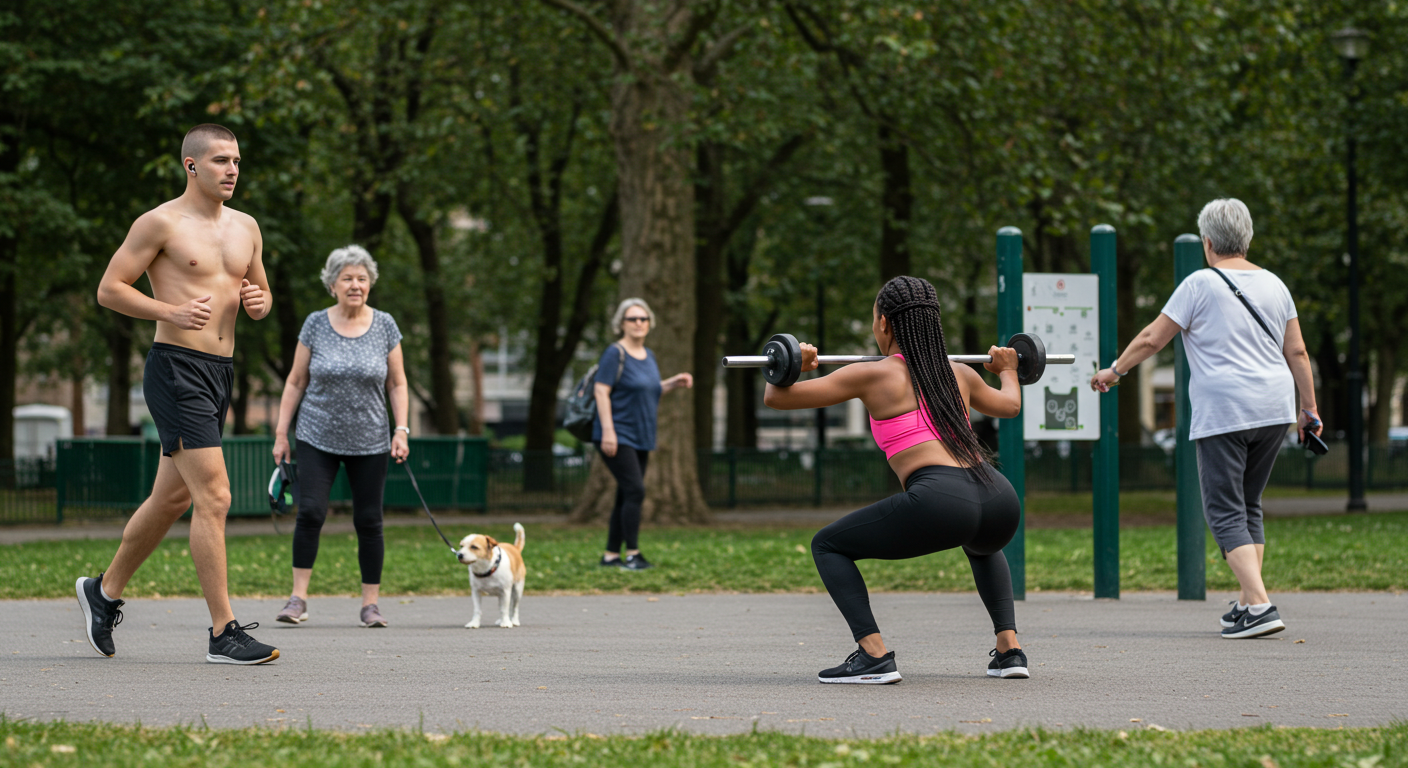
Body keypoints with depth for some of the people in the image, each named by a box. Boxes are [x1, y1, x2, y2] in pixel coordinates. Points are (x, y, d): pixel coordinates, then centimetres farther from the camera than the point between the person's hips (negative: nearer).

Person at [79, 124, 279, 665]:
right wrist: (172, 311, -18)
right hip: (176, 370, -8)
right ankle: (223, 634, -12)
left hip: (220, 372, 8)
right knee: (214, 497, -14)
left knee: (173, 498, 17)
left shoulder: (246, 227, 15)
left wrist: (258, 301, 1)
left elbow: (261, 293, 25)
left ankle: (105, 591, 37)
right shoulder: (161, 223, -6)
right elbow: (109, 289, -6)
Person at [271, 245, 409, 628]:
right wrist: (281, 433, 2)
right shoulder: (316, 324, 0)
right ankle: (298, 597, -6)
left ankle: (370, 604, 8)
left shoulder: (384, 326, 2)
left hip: (369, 442, 1)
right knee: (310, 512, -13)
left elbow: (397, 384, 7)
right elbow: (296, 382, 5)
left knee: (368, 521, 1)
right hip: (318, 438, -1)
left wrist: (402, 430, -4)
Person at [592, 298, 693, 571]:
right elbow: (601, 391, -15)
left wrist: (673, 383, 8)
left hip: (640, 438, 8)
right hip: (618, 436, -8)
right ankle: (633, 554, -13)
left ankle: (610, 555, 14)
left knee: (627, 496, 8)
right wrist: (608, 430, -22)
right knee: (635, 490, -16)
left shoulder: (648, 355, 14)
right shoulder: (615, 354, -10)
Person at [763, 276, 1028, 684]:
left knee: (828, 546, 13)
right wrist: (1008, 371, 65)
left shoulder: (874, 375, 9)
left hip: (940, 501, -6)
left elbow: (776, 398, 10)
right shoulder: (959, 374, 24)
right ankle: (1009, 649, 26)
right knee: (981, 544, 43)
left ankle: (874, 655, -3)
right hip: (1000, 500, 6)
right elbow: (1010, 406, 46)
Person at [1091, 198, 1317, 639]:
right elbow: (1297, 352, 13)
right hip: (1274, 411, 6)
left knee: (1226, 513, -5)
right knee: (1248, 507, 18)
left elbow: (1152, 338, -1)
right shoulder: (1273, 284, 13)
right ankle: (1247, 603, 16)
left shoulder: (1201, 284, -3)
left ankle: (1260, 606, -18)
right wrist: (1309, 410, 19)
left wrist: (1115, 370, 13)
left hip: (1223, 416, -6)